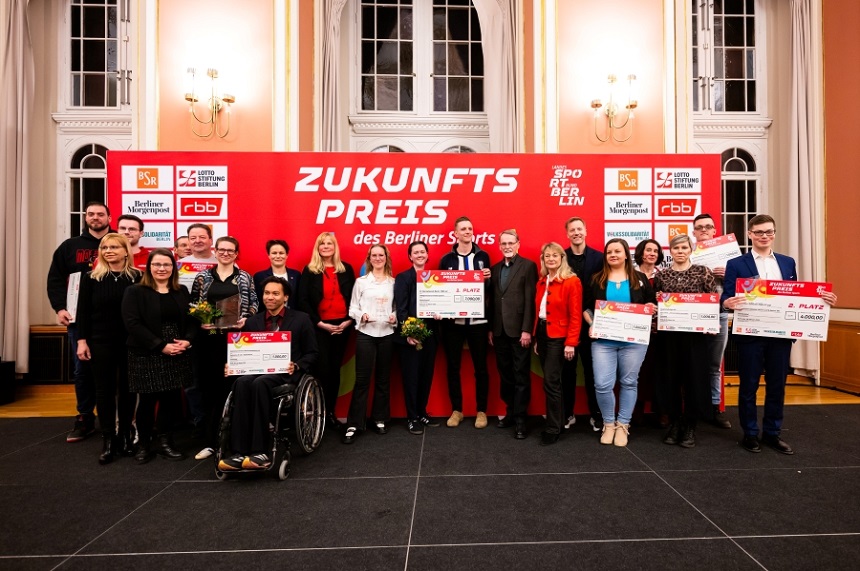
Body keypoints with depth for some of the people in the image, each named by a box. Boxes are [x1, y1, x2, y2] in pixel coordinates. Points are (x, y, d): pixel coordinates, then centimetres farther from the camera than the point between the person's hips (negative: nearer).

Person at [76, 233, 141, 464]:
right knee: (105, 389, 6)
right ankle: (108, 439, 15)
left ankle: (125, 434, 22)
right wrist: (82, 340, -3)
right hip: (101, 342, 1)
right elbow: (83, 311, 3)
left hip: (131, 342, 0)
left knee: (127, 388, 8)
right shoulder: (91, 278, 2)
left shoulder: (137, 277, -1)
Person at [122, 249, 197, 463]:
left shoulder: (182, 292, 11)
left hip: (177, 356, 4)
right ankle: (143, 444, 21)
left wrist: (187, 341, -9)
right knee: (147, 400, 4)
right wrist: (161, 346, -18)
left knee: (172, 399, 7)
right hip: (146, 356, -4)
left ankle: (165, 442, 21)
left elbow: (193, 319, 10)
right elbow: (133, 324, -13)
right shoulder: (135, 292, -3)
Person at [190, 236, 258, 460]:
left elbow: (254, 303, 6)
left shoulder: (245, 277, 7)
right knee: (210, 388, 3)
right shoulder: (202, 276, 9)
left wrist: (245, 319, -11)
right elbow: (192, 305, 9)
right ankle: (210, 441, 13)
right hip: (209, 338, 1)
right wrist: (200, 321, -7)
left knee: (233, 387, 1)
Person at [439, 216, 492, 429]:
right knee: (453, 367, 8)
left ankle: (481, 411, 22)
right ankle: (456, 410, 23)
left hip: (477, 320, 0)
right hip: (453, 321, 1)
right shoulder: (447, 259, 4)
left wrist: (488, 278, -12)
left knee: (481, 367, 7)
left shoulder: (483, 256, 5)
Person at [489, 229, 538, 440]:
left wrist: (526, 329, -14)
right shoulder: (494, 269, 13)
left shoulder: (528, 266, -3)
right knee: (505, 375, 13)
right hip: (499, 331, 6)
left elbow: (530, 300, -9)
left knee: (521, 376, 3)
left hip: (519, 330, -5)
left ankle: (520, 419, 11)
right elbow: (492, 301, 12)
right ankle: (511, 412, 26)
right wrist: (490, 328, 9)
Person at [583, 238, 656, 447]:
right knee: (602, 384, -6)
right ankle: (609, 423, 16)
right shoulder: (597, 279, 8)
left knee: (628, 383, 8)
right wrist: (591, 324, -6)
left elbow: (653, 304, 11)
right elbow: (586, 307, 10)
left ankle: (623, 425, 23)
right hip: (603, 340, 0)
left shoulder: (639, 278, 7)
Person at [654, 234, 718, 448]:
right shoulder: (662, 275, 7)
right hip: (668, 332, 2)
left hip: (695, 332, -1)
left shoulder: (702, 272, 2)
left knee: (694, 375, 3)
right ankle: (674, 422, 20)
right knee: (670, 376, 6)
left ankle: (690, 426, 17)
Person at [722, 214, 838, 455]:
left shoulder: (788, 262, 12)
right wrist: (727, 303, -30)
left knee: (777, 385, 11)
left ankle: (772, 433, 25)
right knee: (749, 385, 5)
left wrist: (822, 299, -3)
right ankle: (750, 434, 18)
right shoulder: (736, 264, -2)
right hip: (750, 334, -4)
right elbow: (727, 296, -8)